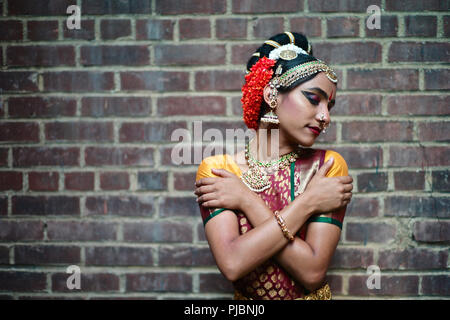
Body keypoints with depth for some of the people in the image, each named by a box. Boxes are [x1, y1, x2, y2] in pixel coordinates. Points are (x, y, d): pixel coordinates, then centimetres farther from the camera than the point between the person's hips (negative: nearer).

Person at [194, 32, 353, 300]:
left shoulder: (328, 165, -3)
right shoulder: (215, 169, -3)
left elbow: (313, 272, -13)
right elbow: (233, 265, -17)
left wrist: (247, 201, -13)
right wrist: (308, 202, -14)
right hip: (245, 303, 0)